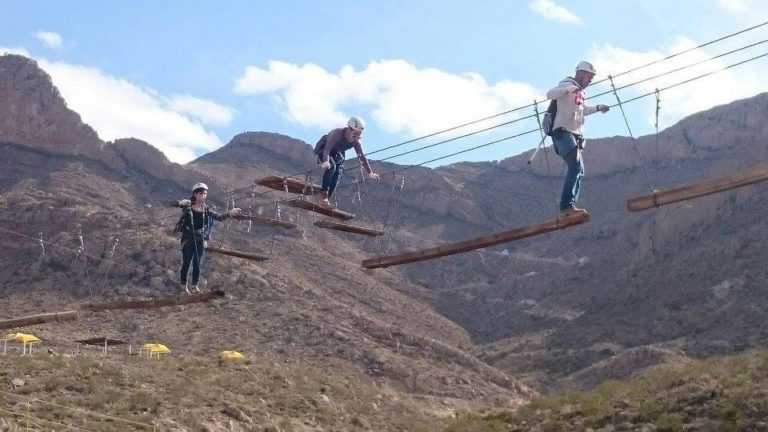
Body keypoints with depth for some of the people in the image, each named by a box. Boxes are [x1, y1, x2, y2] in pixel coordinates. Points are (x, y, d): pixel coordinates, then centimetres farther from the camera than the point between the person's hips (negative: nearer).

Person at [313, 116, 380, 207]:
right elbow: (327, 149, -47)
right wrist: (326, 162, -66)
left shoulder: (356, 142, -20)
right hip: (323, 149, -6)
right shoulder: (337, 134, -37)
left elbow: (362, 156, -18)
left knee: (338, 173, -12)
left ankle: (327, 199, -8)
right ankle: (324, 194, -31)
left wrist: (370, 173, -25)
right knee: (331, 166, -31)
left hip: (337, 153, 6)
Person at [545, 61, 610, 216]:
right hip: (563, 132, -10)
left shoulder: (581, 92, 21)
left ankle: (569, 207, 16)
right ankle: (567, 204, -31)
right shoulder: (567, 85, -6)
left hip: (575, 135, 10)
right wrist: (571, 88, -37)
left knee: (579, 171, 11)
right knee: (576, 166, -25)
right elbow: (550, 94, -26)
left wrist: (598, 108, 30)